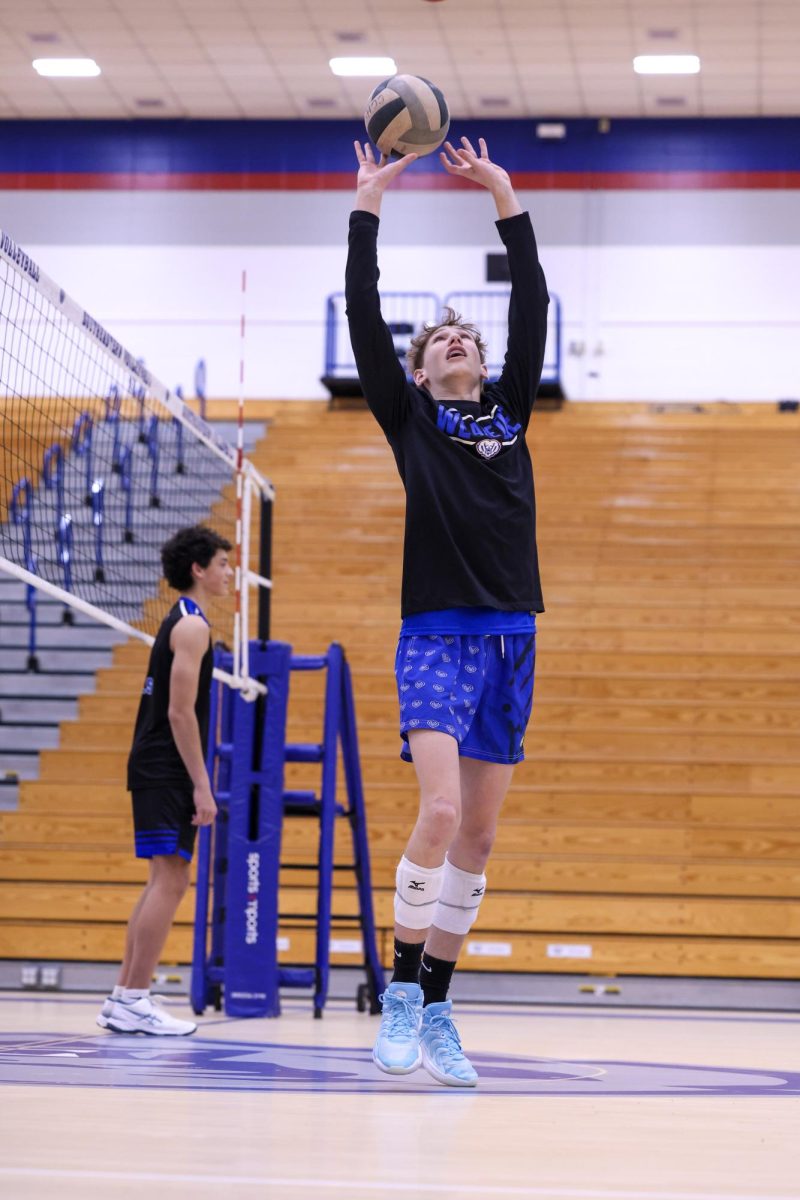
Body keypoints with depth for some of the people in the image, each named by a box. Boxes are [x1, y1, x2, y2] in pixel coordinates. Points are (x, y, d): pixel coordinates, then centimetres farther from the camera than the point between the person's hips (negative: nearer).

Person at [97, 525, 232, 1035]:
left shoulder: (180, 620, 19)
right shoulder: (192, 625, -12)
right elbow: (180, 712, -18)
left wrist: (195, 783, 20)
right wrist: (201, 786, -18)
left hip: (157, 769, 10)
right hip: (167, 772, -10)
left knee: (165, 881, 12)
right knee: (170, 880, -12)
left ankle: (124, 998, 14)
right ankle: (133, 1002, -13)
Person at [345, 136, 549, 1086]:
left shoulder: (509, 409, 16)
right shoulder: (408, 415, 8)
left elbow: (532, 310, 9)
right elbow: (363, 319, 0)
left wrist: (506, 199, 6)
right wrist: (368, 205, -2)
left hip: (512, 639, 4)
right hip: (437, 636, -4)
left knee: (478, 837, 4)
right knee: (440, 813, -21)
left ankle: (437, 1009, 11)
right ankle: (401, 996, -12)